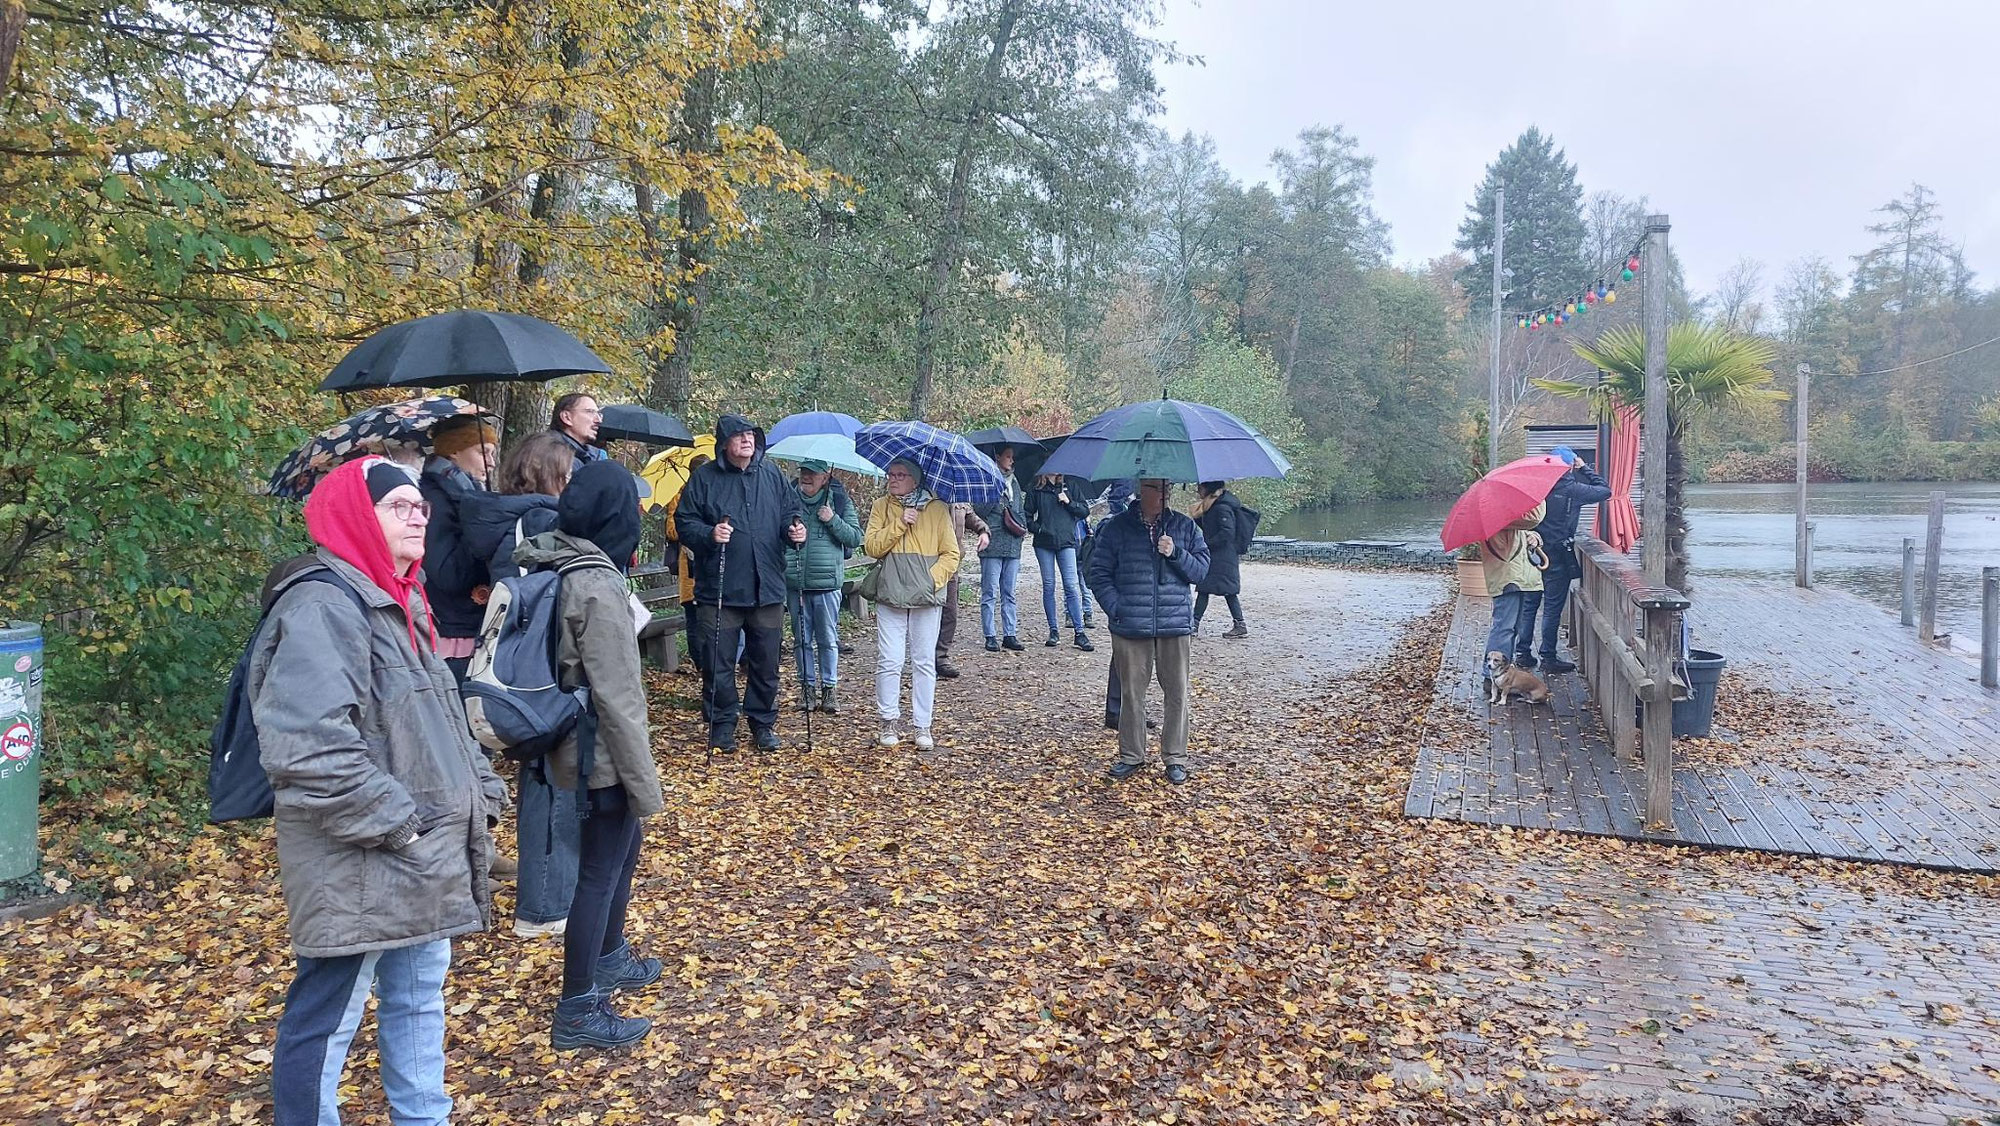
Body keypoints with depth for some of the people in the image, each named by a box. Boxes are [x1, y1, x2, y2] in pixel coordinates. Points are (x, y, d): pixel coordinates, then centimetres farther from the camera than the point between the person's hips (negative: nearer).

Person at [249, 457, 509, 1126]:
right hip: (358, 868, -10)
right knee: (327, 1018, 4)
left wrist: (483, 792, 11)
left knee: (420, 998, 20)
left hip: (421, 858, 10)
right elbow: (308, 744, -28)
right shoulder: (322, 605, -18)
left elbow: (442, 721, 22)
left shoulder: (398, 602, 14)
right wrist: (393, 821, -23)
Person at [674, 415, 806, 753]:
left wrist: (795, 528, -5)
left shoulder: (772, 475, 9)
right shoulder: (704, 478, 0)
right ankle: (722, 724, 17)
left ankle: (763, 722, 24)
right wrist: (709, 534, -19)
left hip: (767, 590, 3)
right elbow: (684, 523, 0)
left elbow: (791, 510, 17)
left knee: (765, 662, 10)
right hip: (719, 592, -2)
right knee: (719, 664, 3)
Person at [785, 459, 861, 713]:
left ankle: (828, 688, 14)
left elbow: (856, 538, -2)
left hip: (826, 583, -2)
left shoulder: (839, 500, 1)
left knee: (828, 639, 5)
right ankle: (807, 686, 20)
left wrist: (833, 520, -13)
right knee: (802, 639, 10)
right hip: (795, 584, 2)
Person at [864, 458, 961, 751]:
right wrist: (900, 523, -11)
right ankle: (889, 722, 11)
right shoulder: (881, 507, 9)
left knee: (924, 663, 3)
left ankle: (923, 727, 9)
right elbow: (872, 547, -2)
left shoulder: (937, 509, 4)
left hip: (926, 598, -1)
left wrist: (934, 578, -11)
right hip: (890, 595, 1)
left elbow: (951, 554, 3)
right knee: (889, 662, -1)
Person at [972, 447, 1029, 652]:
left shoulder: (1014, 483, 17)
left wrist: (1023, 527, 8)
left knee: (1009, 593, 8)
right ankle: (990, 636, 2)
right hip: (992, 544, -6)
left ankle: (1010, 635, 12)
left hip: (1013, 545, 6)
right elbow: (979, 511, -9)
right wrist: (996, 496, -17)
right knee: (990, 592, -3)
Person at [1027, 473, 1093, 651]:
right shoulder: (1036, 489, 6)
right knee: (1048, 587, 4)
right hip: (1044, 543, 0)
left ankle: (1079, 632, -7)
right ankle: (1053, 631, 12)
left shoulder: (1068, 485, 8)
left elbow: (1085, 509, 9)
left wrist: (1069, 502, -5)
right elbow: (1027, 516, 8)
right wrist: (1038, 528, -6)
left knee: (1071, 586, -7)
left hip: (1066, 542, 0)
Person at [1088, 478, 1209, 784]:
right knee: (1131, 692, 6)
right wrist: (1115, 609, -8)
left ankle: (1175, 758, 15)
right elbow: (1099, 572, 3)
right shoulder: (1116, 527, 3)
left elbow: (1201, 569, 6)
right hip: (1130, 627, -1)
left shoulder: (1185, 527, 9)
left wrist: (1175, 553, -12)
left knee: (1177, 693, 3)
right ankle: (1131, 756, 19)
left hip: (1175, 624, 1)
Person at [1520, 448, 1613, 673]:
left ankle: (1522, 653, 17)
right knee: (1553, 608, 1)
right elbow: (1605, 491, -2)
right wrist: (1584, 468, 4)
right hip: (1557, 555, -5)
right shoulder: (1572, 489, -13)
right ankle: (1548, 658, 6)